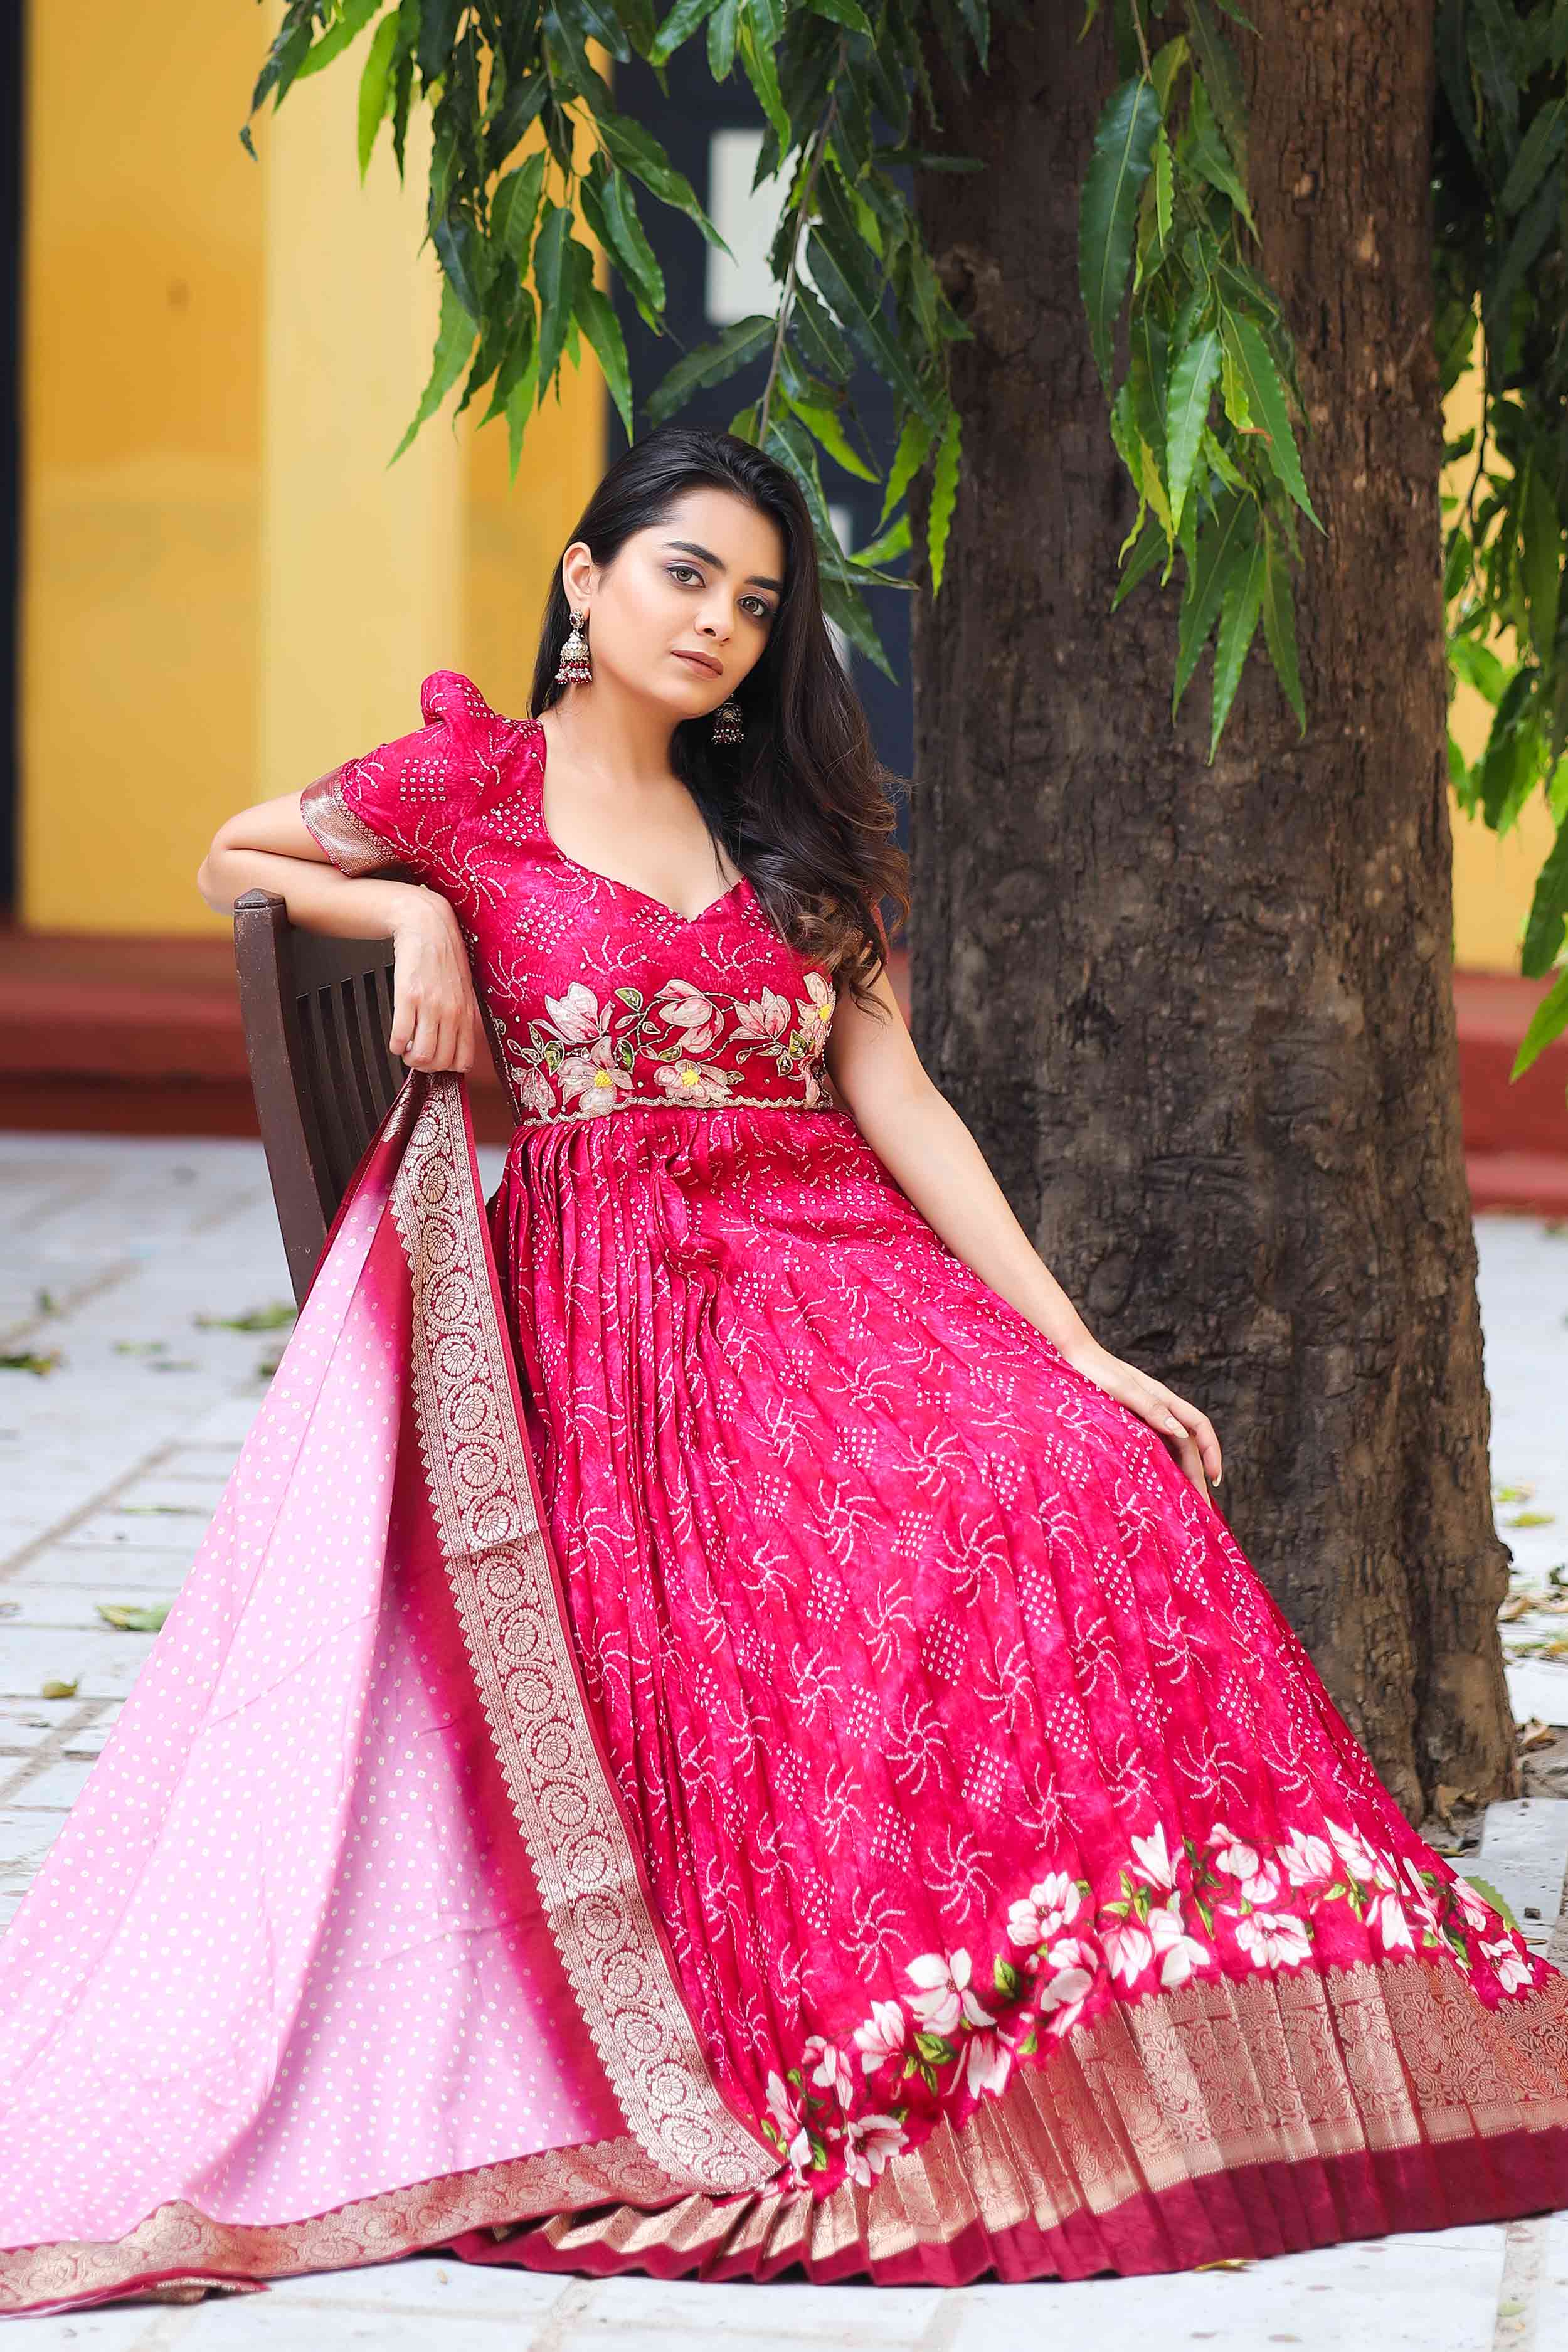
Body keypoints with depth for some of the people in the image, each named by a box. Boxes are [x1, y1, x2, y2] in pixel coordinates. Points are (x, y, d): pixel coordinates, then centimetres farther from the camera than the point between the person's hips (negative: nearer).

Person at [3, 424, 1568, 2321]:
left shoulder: (788, 831, 20)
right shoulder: (477, 779, 9)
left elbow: (897, 1100, 12)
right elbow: (231, 863, 21)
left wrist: (1080, 1350, 2)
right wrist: (414, 912, 1)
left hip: (835, 1268, 3)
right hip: (601, 1293, -3)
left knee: (1082, 1491, -24)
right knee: (778, 1626, -30)